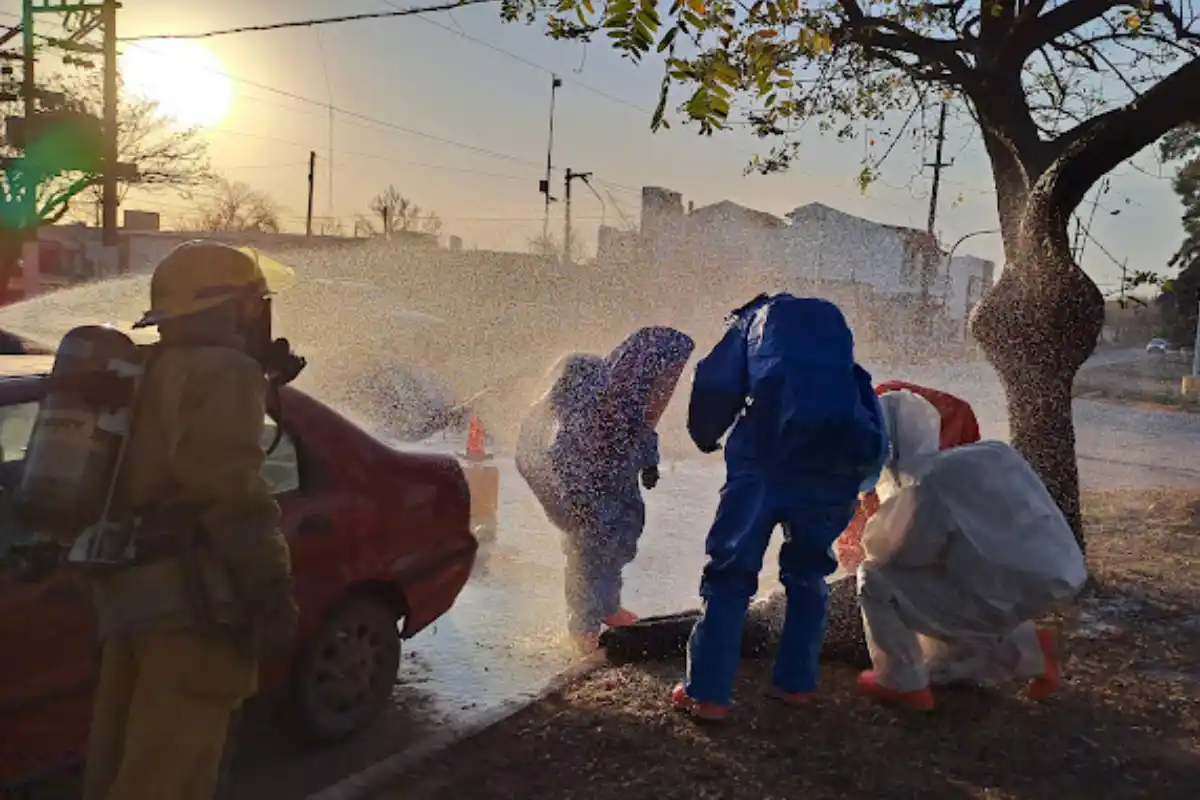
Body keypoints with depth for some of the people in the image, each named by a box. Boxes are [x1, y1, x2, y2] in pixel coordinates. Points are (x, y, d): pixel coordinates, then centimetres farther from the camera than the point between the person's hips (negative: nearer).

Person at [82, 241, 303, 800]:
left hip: (127, 587, 10)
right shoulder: (224, 371, -8)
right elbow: (230, 486, -21)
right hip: (188, 593, -9)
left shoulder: (145, 372, 20)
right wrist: (271, 586, -19)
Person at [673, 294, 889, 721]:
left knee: (730, 571, 6)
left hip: (768, 457, -4)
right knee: (808, 573, 23)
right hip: (840, 461, 4)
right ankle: (797, 683, 25)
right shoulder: (832, 322, 31)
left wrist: (706, 437, 21)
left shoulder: (753, 319, 19)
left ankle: (707, 693, 6)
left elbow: (714, 388, 5)